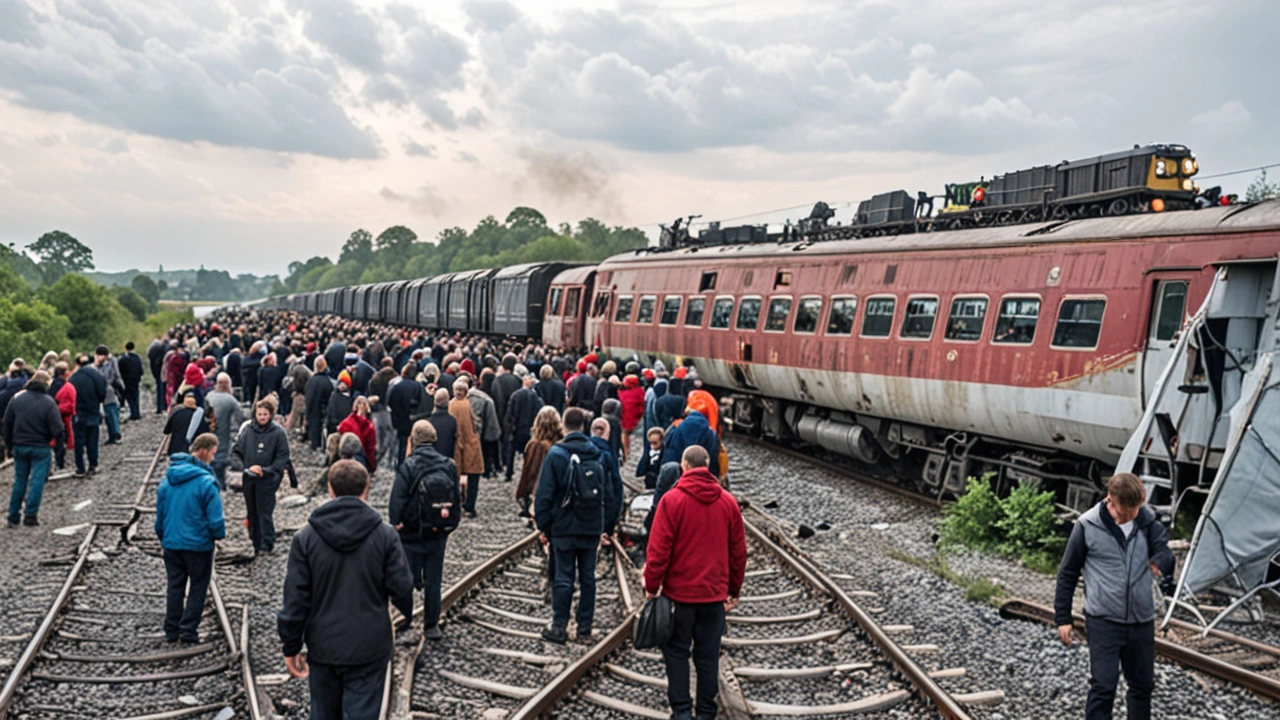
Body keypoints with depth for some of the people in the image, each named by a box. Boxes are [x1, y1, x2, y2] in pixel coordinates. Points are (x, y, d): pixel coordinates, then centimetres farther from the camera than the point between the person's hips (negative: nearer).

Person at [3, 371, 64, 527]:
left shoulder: (17, 398, 0)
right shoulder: (49, 402, -13)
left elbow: (7, 423, 5)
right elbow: (57, 430, -17)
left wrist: (9, 444, 14)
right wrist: (62, 433, 6)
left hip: (19, 446, 4)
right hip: (40, 448, -4)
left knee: (19, 481, 13)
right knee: (37, 480, 2)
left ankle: (13, 516, 17)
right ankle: (31, 514, 0)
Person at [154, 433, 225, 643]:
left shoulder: (167, 480, 2)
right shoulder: (206, 482, -19)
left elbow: (160, 514, 10)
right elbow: (215, 519, -17)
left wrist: (163, 537, 22)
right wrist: (220, 534, 3)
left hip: (171, 544, 6)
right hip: (199, 545, -5)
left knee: (175, 587, 17)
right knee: (198, 588, 9)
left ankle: (171, 631, 22)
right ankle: (188, 632, 9)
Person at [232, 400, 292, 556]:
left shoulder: (278, 432, -5)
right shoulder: (247, 431, 3)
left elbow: (283, 457, -5)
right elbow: (235, 453, 6)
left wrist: (267, 470, -16)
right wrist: (246, 468, -10)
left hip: (268, 479, -4)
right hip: (249, 479, 4)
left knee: (265, 513, -9)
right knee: (252, 513, 11)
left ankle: (267, 545, -6)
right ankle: (256, 545, 20)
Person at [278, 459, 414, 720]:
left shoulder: (306, 537, -7)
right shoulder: (385, 535, -10)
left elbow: (295, 598, -6)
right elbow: (401, 588, -7)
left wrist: (291, 647, 5)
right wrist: (408, 615, 14)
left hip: (323, 647, 2)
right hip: (369, 649, -1)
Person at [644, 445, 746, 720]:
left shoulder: (672, 499, -10)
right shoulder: (728, 502, 2)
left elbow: (658, 549, -12)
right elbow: (738, 551, 6)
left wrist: (652, 586, -3)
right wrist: (734, 591, 15)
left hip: (679, 592, -3)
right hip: (715, 594, 3)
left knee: (676, 652, 9)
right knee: (708, 655, 12)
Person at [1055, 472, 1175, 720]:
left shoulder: (1147, 520, 0)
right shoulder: (1088, 525, -9)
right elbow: (1068, 574, -2)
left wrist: (1161, 561, -23)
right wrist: (1062, 618, -1)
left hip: (1142, 621, 4)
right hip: (1103, 622, -4)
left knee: (1143, 685, 16)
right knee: (1102, 686, -8)